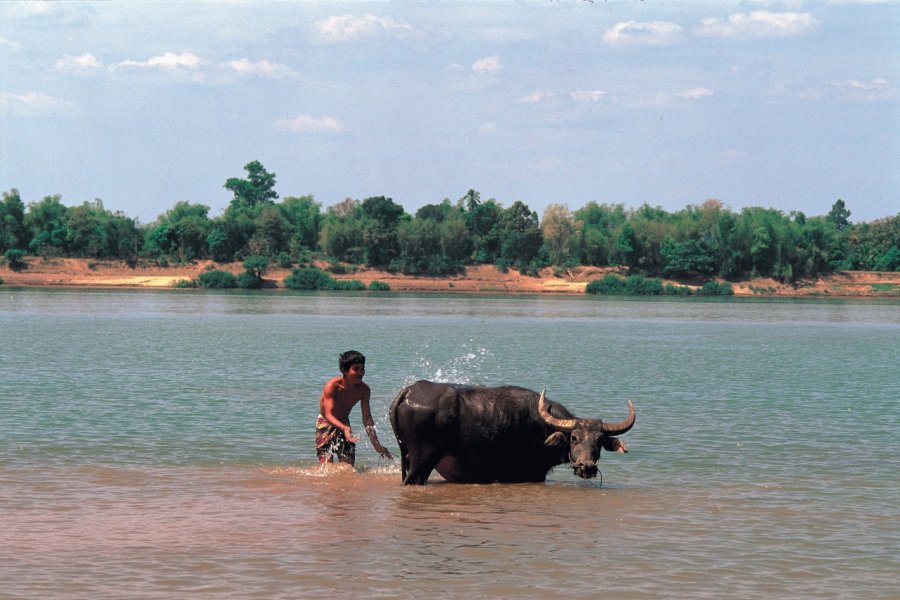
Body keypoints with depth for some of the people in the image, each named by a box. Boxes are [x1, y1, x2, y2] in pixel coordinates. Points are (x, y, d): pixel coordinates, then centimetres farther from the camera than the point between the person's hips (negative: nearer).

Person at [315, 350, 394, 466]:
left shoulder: (364, 390, -15)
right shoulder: (333, 386, -29)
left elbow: (367, 418, -7)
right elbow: (328, 415, -36)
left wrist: (377, 445, -11)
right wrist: (344, 428, -56)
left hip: (344, 424, 4)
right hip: (326, 423, -4)